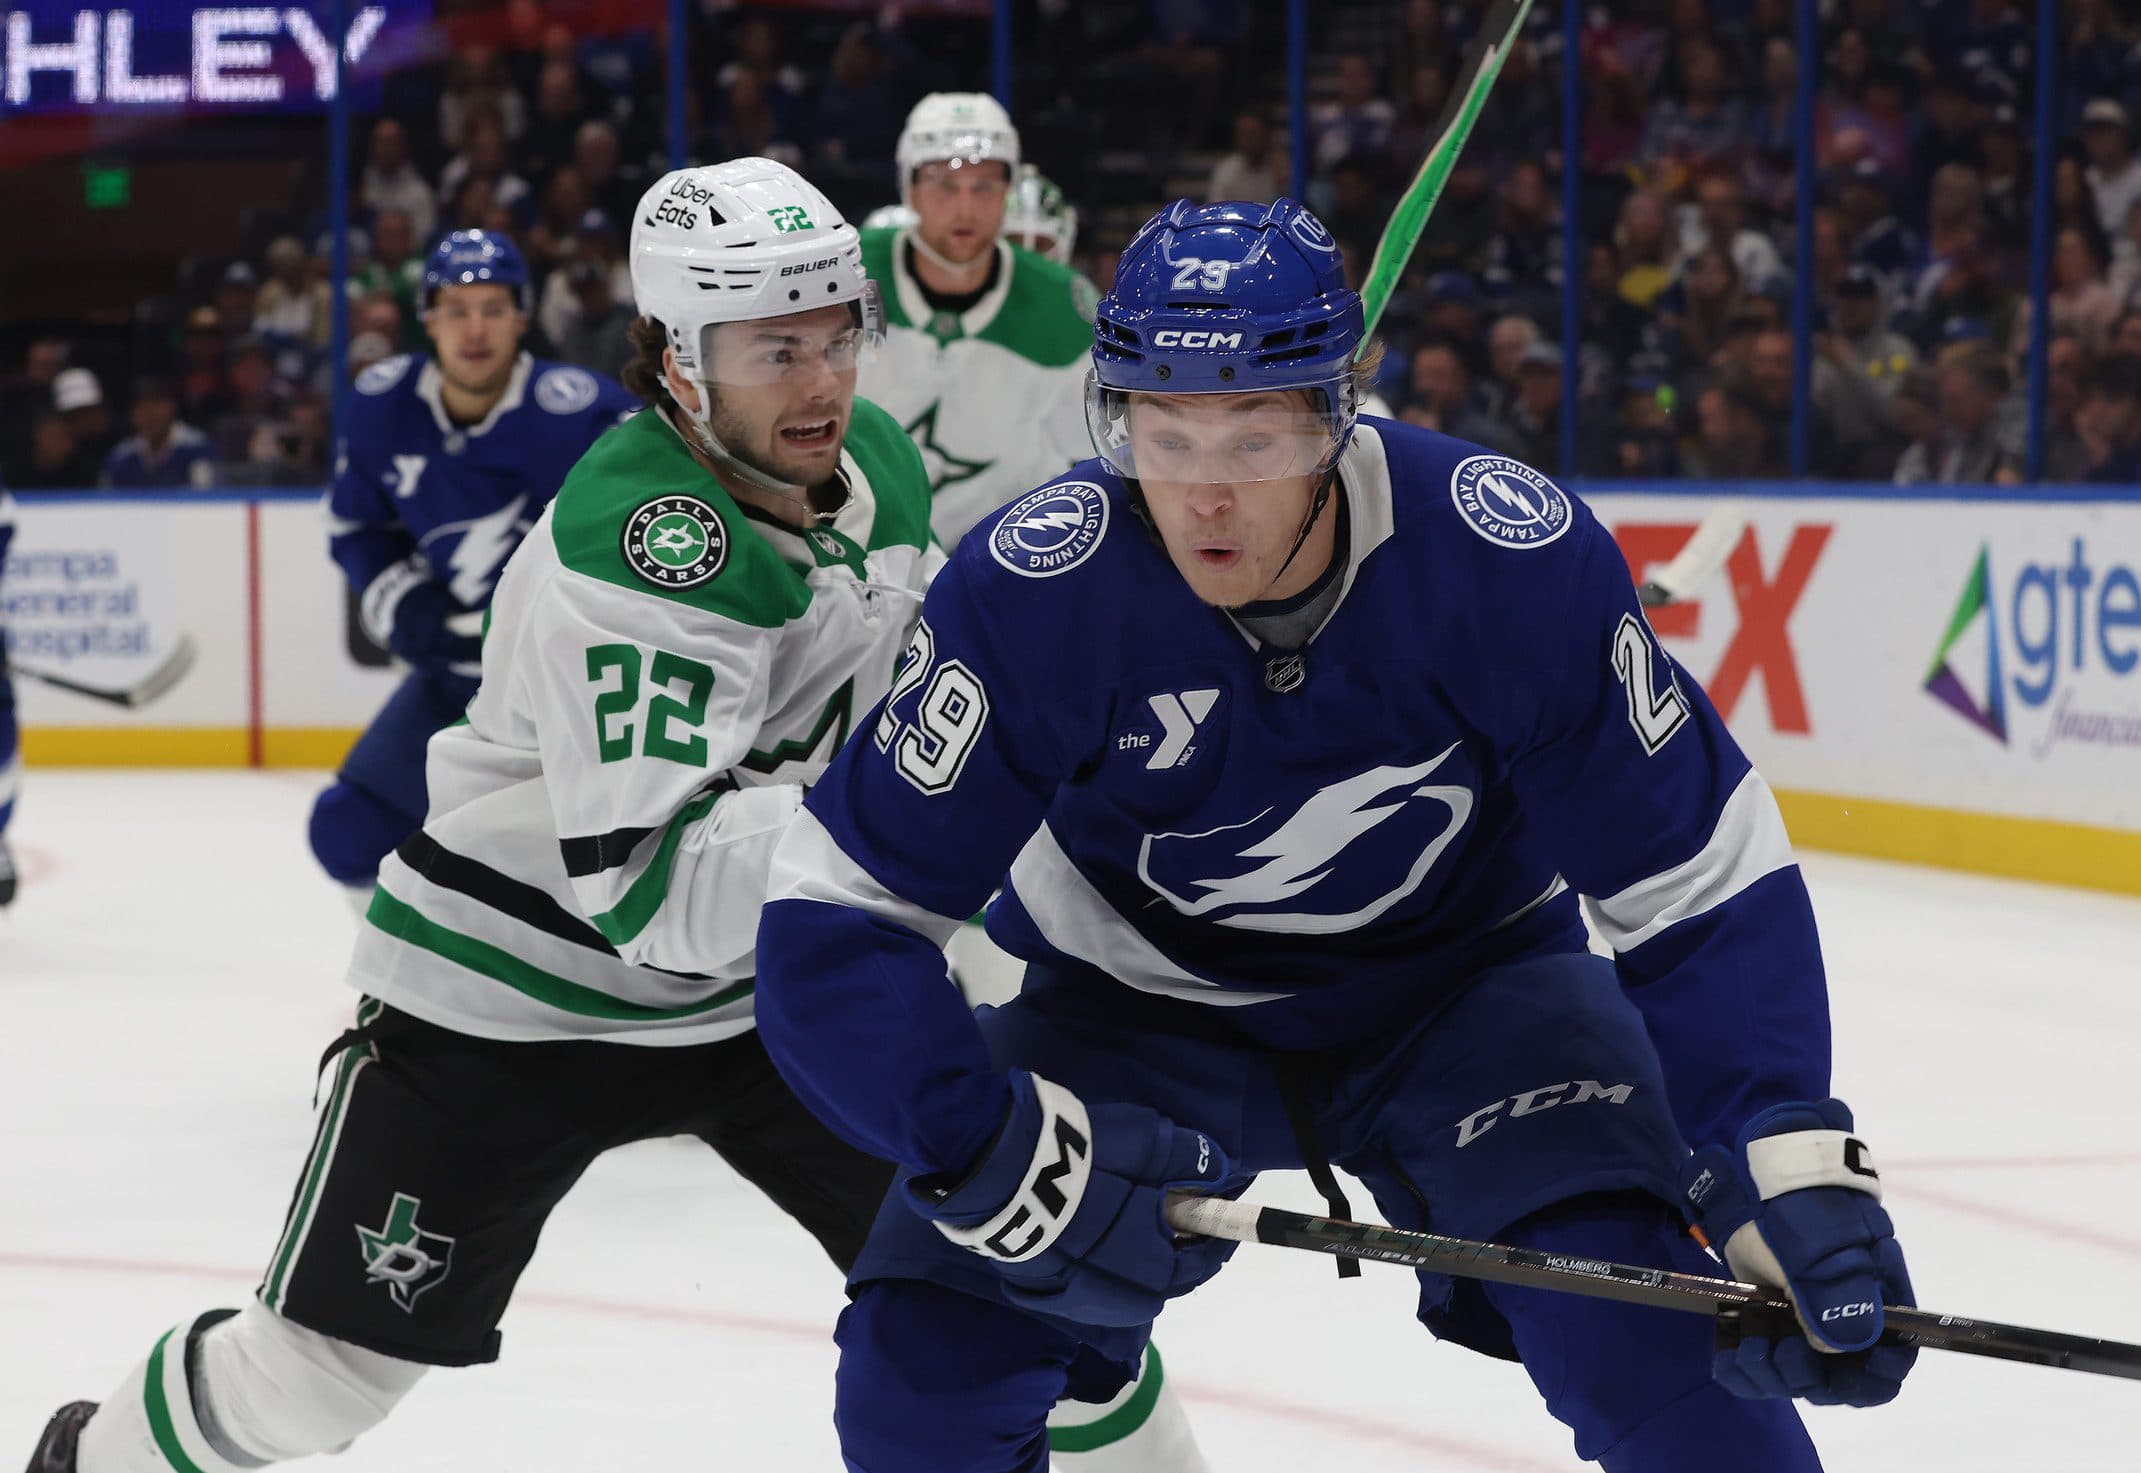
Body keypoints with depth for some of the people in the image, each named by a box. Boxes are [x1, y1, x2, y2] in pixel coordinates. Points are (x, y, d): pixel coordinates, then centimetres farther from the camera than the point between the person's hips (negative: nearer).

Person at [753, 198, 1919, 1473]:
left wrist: (1793, 1165, -32)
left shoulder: (1515, 555, -27)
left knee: (1656, 1344, -24)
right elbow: (839, 914, -23)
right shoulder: (1032, 590, -27)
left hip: (1470, 980, -1)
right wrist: (992, 1150, -37)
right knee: (923, 1363, -16)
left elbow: (1708, 884, -20)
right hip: (1142, 1006, 1)